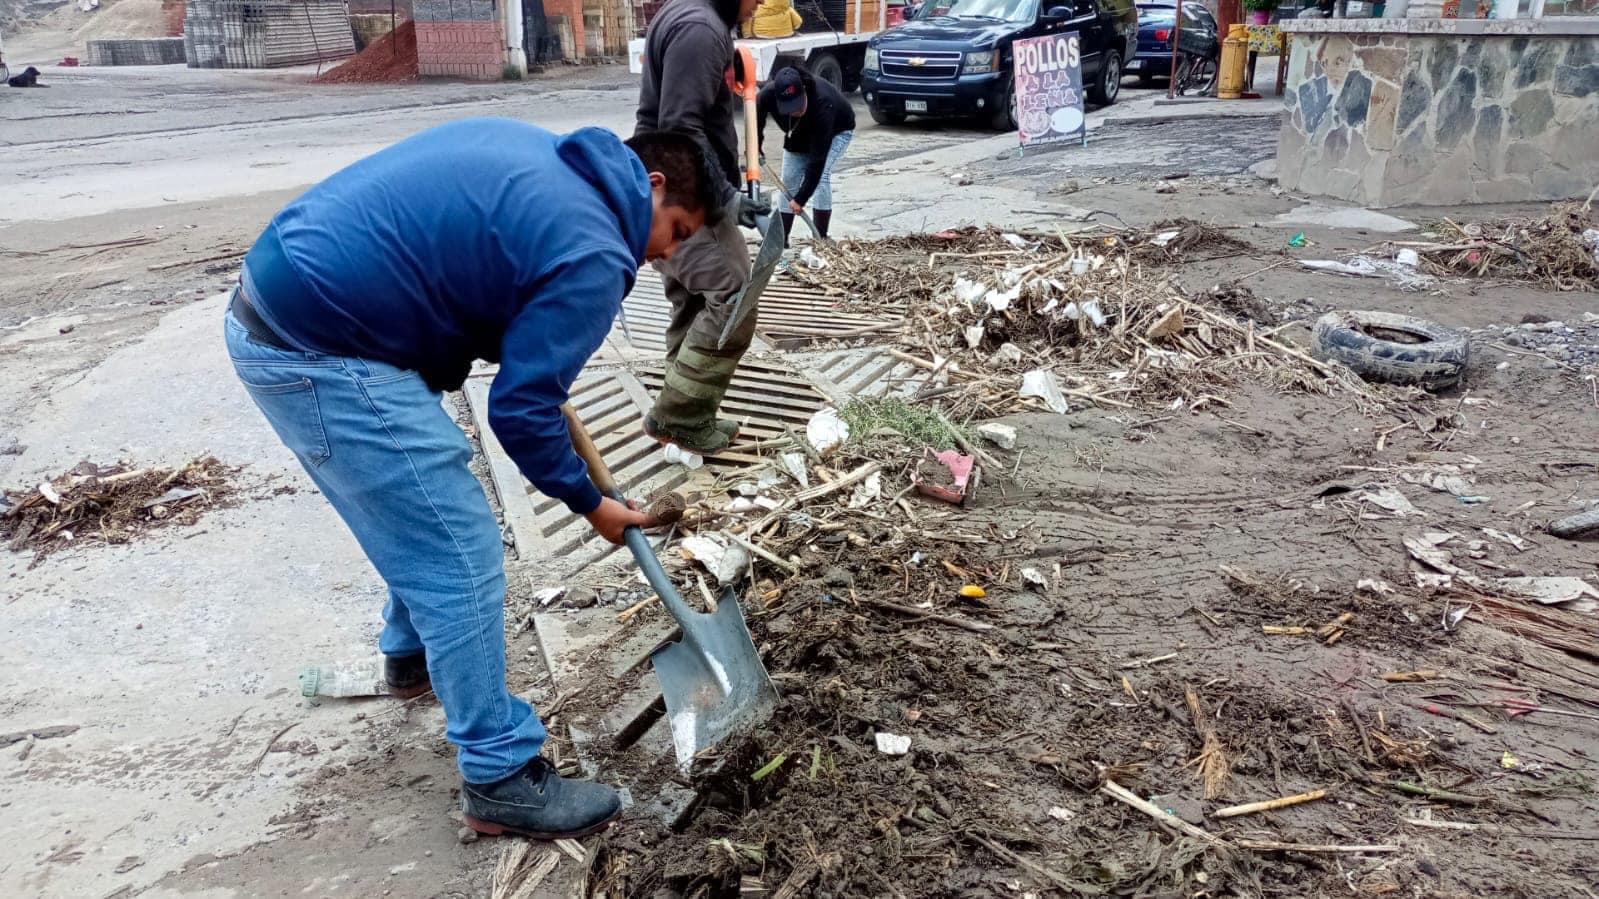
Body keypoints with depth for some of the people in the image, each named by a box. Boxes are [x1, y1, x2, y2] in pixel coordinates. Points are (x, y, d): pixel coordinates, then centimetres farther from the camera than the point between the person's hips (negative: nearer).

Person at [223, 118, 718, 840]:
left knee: (420, 514, 27)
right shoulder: (593, 254, -13)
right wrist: (592, 505, 5)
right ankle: (501, 780, 9)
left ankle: (413, 654, 49)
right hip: (322, 354, -10)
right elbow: (522, 413, -11)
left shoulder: (535, 152, 13)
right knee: (462, 560, -3)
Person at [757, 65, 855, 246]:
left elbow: (818, 158, -42)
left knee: (821, 174, -23)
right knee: (789, 179, -4)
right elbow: (755, 123, -11)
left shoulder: (822, 104, -45)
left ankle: (820, 239, -14)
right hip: (800, 133, 5)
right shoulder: (768, 94, -35)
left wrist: (801, 199, -40)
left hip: (837, 130, -4)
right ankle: (780, 238, 6)